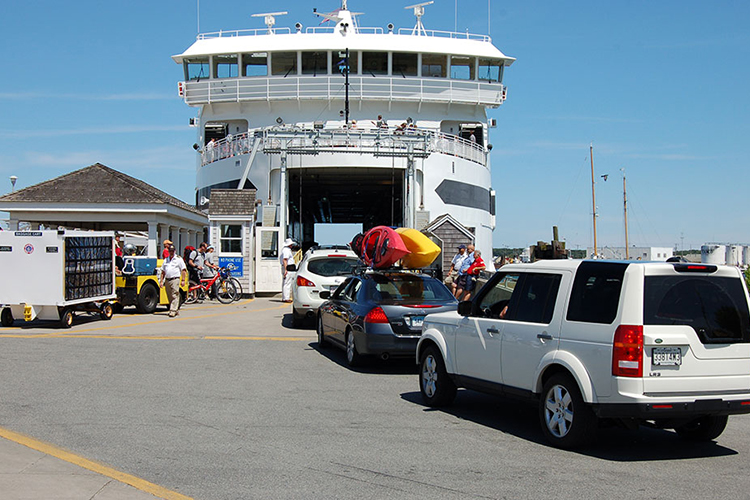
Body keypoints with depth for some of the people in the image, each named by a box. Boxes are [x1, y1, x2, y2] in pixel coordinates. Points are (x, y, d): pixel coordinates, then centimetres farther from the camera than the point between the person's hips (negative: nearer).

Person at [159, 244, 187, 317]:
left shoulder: (178, 259, 4)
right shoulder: (166, 260, 18)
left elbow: (184, 270, 0)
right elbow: (163, 272, 20)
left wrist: (183, 280, -9)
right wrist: (161, 281, 12)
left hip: (175, 279, -6)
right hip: (167, 280, 6)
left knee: (175, 296, -12)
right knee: (170, 297, 7)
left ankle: (173, 311, -18)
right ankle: (176, 310, 18)